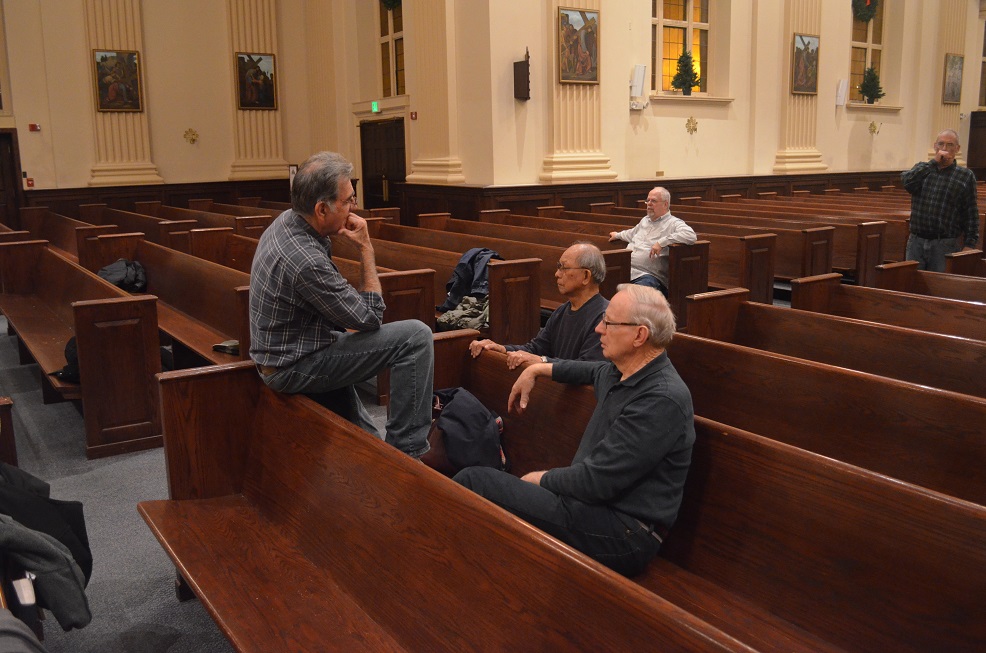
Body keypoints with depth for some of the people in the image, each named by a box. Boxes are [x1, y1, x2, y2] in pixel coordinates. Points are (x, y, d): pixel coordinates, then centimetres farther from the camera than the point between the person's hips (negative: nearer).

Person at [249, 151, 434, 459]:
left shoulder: (285, 222, -1)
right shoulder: (305, 261, -31)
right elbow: (371, 317, -19)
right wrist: (366, 248, -16)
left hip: (277, 352, 10)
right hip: (294, 368, -10)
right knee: (416, 336, -17)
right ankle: (407, 451, -9)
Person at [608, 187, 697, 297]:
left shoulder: (674, 223, 0)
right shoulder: (645, 220, 29)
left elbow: (691, 236, -21)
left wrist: (661, 242, -23)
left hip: (649, 275, -7)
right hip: (626, 270, 7)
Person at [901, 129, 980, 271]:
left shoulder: (966, 176, 4)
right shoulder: (922, 169, 12)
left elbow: (971, 213, 0)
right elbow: (907, 181, -12)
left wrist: (970, 243, -7)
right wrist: (933, 162, -11)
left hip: (945, 245, -2)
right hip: (916, 242, 2)